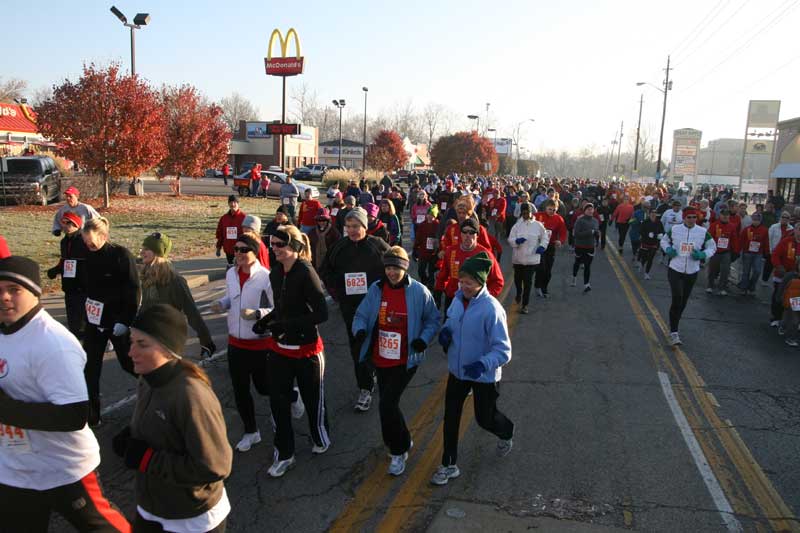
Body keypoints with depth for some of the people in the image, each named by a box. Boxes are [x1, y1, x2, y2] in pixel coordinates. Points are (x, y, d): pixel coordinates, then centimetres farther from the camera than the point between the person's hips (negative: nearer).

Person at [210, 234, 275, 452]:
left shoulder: (265, 277, -20)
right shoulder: (231, 274, 0)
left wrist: (256, 314, -31)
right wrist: (221, 304, -4)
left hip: (260, 343, -6)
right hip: (235, 342, 6)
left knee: (263, 387, 10)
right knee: (240, 390, 14)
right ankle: (250, 432, 33)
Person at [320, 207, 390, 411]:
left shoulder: (378, 245, -7)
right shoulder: (339, 247, 3)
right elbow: (325, 272, 16)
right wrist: (336, 293, 6)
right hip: (350, 306, 3)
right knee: (357, 346, 5)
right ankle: (365, 388, 17)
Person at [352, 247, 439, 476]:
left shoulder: (419, 292, -11)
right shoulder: (376, 289, -2)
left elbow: (433, 320, 1)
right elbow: (361, 315, 4)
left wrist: (424, 339, -16)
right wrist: (360, 329, -18)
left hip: (406, 360, -5)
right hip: (380, 359, 5)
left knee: (387, 403, -12)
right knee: (388, 403, 16)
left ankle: (398, 452, 11)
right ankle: (403, 442, 42)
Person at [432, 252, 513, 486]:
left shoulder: (491, 309, -28)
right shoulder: (459, 298, -9)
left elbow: (503, 351, -27)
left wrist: (483, 364, -43)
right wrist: (446, 329, -8)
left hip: (484, 375, -5)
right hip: (457, 370, 5)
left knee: (485, 419, 16)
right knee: (451, 417, 12)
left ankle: (506, 434, 52)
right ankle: (449, 465, 30)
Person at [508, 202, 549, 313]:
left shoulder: (538, 225, -2)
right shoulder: (517, 225, 0)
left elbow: (545, 237, 7)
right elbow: (510, 239, -3)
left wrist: (542, 246, -10)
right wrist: (517, 241, -23)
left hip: (532, 258, -2)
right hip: (518, 257, 2)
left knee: (528, 281, -5)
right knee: (518, 278, 18)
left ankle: (525, 305, 2)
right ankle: (518, 293, 50)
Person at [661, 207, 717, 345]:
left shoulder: (703, 232, -3)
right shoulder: (674, 229, -5)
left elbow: (712, 247, 8)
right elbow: (664, 240, 13)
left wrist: (702, 255, -12)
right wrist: (668, 249, -9)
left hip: (692, 272, 3)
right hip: (675, 270, -2)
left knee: (683, 302, 12)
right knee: (677, 298, -18)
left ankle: (673, 329, 32)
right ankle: (673, 332, -12)